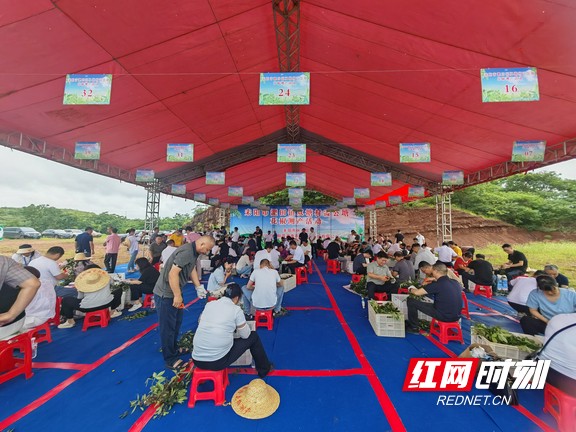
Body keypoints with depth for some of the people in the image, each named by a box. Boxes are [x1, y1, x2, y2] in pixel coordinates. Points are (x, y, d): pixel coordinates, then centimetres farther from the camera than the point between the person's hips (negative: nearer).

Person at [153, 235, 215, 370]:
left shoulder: (193, 252, 2)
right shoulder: (186, 252, -29)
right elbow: (173, 274, -31)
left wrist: (199, 287, 11)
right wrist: (178, 295, -22)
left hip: (174, 292, 10)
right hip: (166, 294, -10)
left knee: (177, 322, 23)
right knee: (168, 327, 5)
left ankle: (174, 349, 42)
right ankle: (170, 360, 20)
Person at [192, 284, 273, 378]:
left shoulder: (209, 304, 4)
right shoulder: (236, 310, -9)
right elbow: (245, 335, 1)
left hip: (196, 360, 5)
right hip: (217, 362, -5)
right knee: (253, 337, 13)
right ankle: (264, 369, 30)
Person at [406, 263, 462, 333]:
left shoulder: (437, 285, -20)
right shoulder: (455, 282, 2)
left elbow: (417, 292, -17)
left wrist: (410, 289, 6)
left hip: (444, 316, -8)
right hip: (456, 316, 8)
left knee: (411, 301, -3)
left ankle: (414, 328, 14)